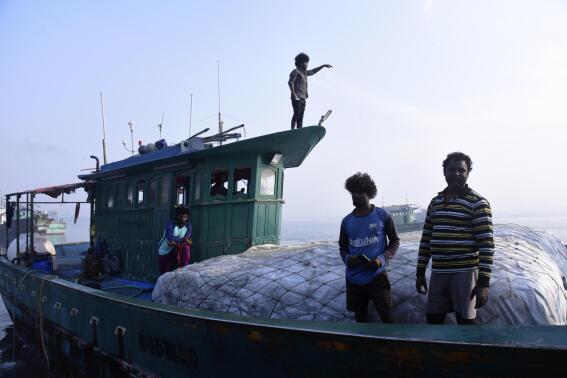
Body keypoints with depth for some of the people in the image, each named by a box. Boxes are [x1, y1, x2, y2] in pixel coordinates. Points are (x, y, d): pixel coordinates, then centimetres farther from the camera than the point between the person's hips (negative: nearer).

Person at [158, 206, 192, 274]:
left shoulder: (188, 225, -8)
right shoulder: (170, 224, -18)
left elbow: (187, 239, -20)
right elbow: (170, 238, -32)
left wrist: (176, 242, -32)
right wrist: (182, 239, -34)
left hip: (176, 250, 1)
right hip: (165, 252, -1)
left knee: (186, 246, -31)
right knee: (164, 274, 7)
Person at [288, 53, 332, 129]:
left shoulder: (304, 72, 22)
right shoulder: (295, 71, -2)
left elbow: (313, 71, 37)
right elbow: (290, 82, -15)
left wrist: (323, 66, 36)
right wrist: (293, 94, -26)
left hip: (302, 98, 8)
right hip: (297, 98, -8)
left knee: (300, 117, 3)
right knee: (296, 114, -17)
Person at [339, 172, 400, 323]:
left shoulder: (383, 216, -3)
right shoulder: (347, 221, 5)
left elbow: (395, 241, 4)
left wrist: (382, 259, -13)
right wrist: (347, 258, -6)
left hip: (377, 276, -3)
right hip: (354, 280, 3)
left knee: (387, 318, -2)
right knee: (360, 319, 14)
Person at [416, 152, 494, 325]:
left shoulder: (477, 203, -5)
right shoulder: (435, 202, 12)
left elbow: (486, 244, -10)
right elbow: (426, 239, 15)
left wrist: (483, 282, -15)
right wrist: (420, 272, 12)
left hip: (465, 272, -5)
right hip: (438, 272, 5)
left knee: (465, 321, 4)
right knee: (433, 320, 11)